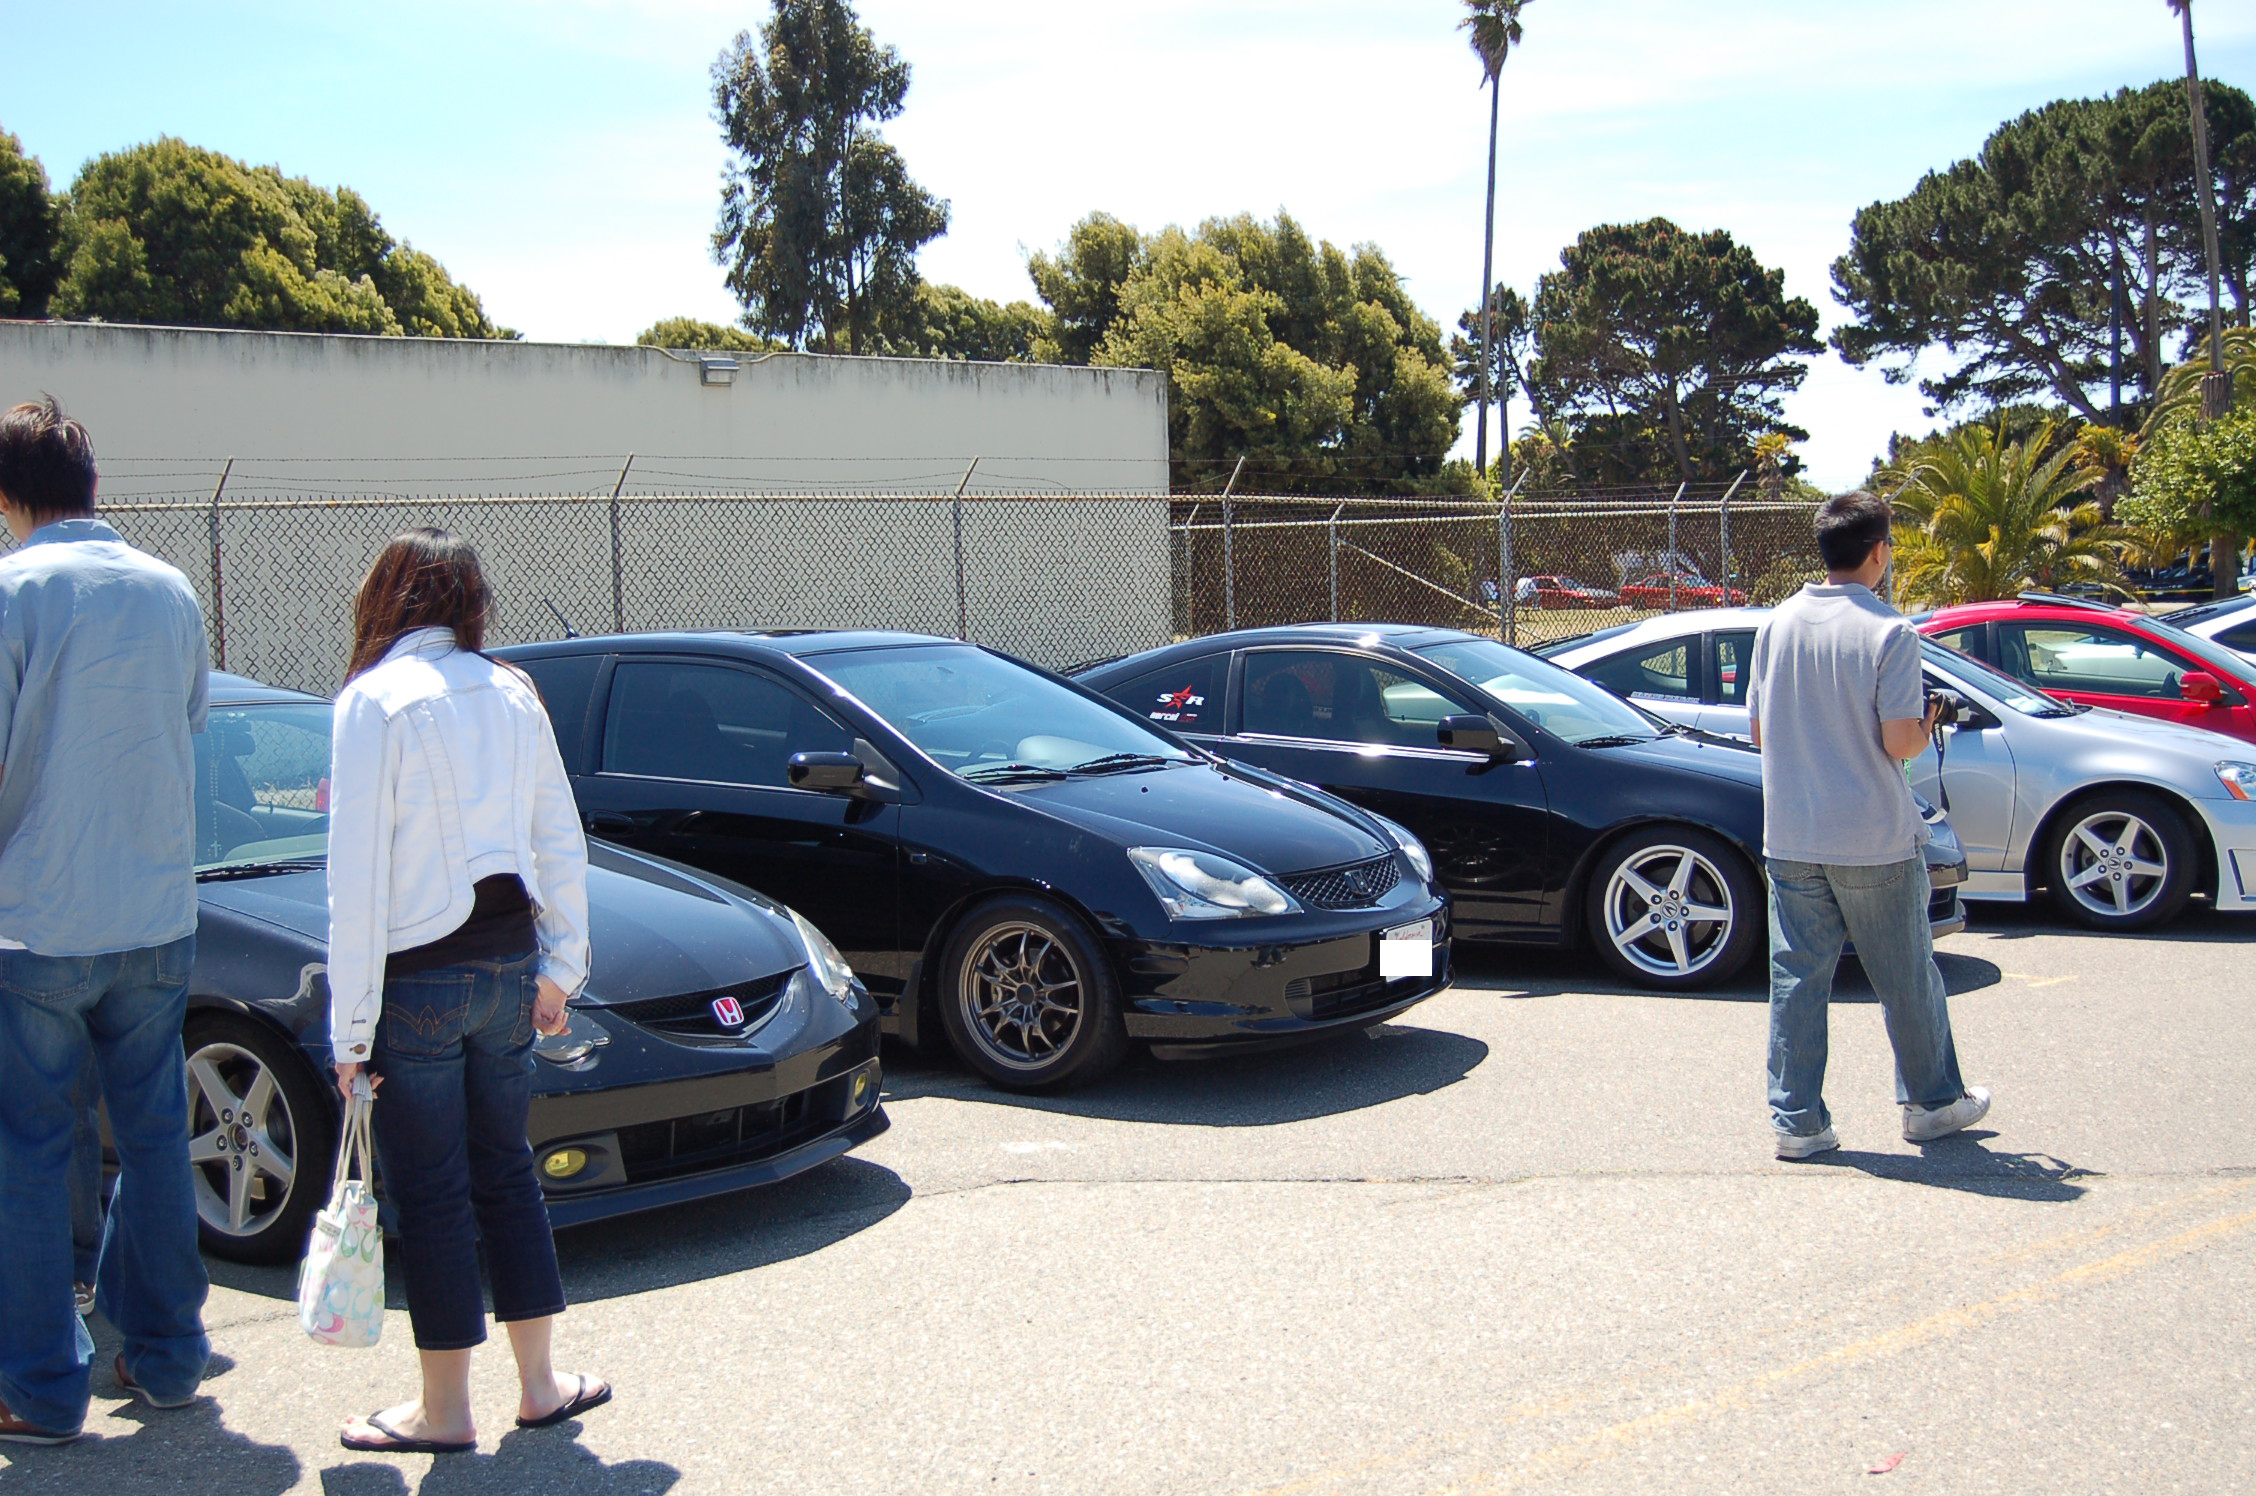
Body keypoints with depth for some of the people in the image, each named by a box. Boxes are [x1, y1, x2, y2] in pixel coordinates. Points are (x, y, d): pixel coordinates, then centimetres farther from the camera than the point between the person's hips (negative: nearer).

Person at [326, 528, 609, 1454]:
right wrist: (559, 969, 18)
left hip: (419, 977, -5)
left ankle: (444, 1411, 15)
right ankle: (539, 1385, 23)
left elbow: (359, 875, -13)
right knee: (505, 1171, 17)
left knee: (429, 1190, 5)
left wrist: (352, 1027, -10)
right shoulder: (511, 693, 7)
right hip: (509, 960, 6)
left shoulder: (375, 700, -11)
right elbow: (561, 842, 10)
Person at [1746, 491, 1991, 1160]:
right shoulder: (1889, 632, -13)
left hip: (1790, 837, 4)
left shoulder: (1778, 624, 3)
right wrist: (1926, 724, 6)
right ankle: (1933, 1102, 26)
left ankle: (1796, 1119, 8)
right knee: (1907, 978, 12)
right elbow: (1901, 743, -15)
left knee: (1797, 978, 7)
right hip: (1875, 841, -4)